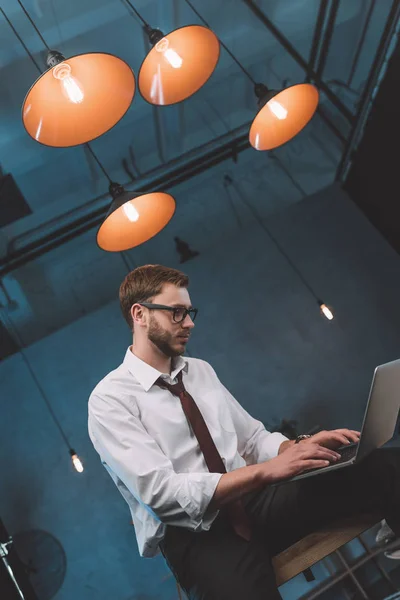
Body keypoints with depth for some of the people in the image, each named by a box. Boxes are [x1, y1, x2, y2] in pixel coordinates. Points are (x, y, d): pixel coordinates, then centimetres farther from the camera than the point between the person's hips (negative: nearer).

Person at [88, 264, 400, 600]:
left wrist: (299, 446, -7)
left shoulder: (201, 370, 12)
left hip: (254, 500, 6)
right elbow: (160, 492, -18)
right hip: (194, 532, -5)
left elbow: (253, 439, 14)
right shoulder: (110, 398, -8)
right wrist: (266, 470, -22)